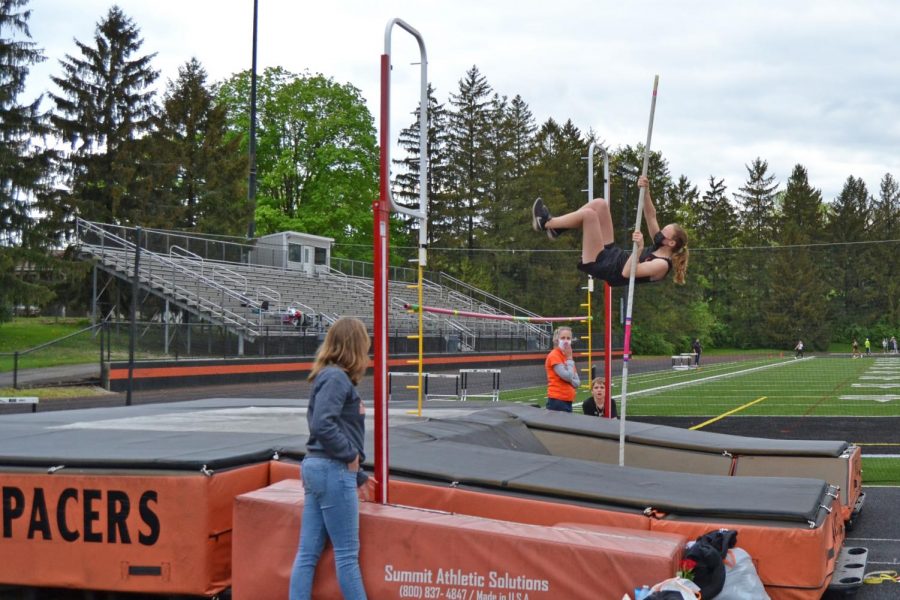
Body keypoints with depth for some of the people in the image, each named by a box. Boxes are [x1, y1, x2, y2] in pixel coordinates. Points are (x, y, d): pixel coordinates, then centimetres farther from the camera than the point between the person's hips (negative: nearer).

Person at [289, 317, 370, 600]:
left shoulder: (330, 375, 15)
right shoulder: (337, 377, -12)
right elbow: (322, 424, -25)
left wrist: (358, 476, 24)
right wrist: (350, 455, -13)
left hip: (317, 468, 9)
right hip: (333, 472, -9)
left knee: (307, 553, 8)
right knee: (347, 553, 1)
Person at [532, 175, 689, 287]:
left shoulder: (662, 265, -20)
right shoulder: (660, 248, 5)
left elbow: (626, 272, -32)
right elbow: (651, 216, 7)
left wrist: (639, 248, -38)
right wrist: (645, 191, -5)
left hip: (599, 264, -9)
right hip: (609, 254, 9)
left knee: (588, 213, -22)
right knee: (599, 204, 4)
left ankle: (545, 223, -1)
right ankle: (555, 225, 9)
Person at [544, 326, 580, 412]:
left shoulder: (567, 355, 15)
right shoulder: (554, 356, -9)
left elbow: (577, 382, 11)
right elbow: (568, 376, -18)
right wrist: (569, 359, -8)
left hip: (567, 401, 8)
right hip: (557, 401, -8)